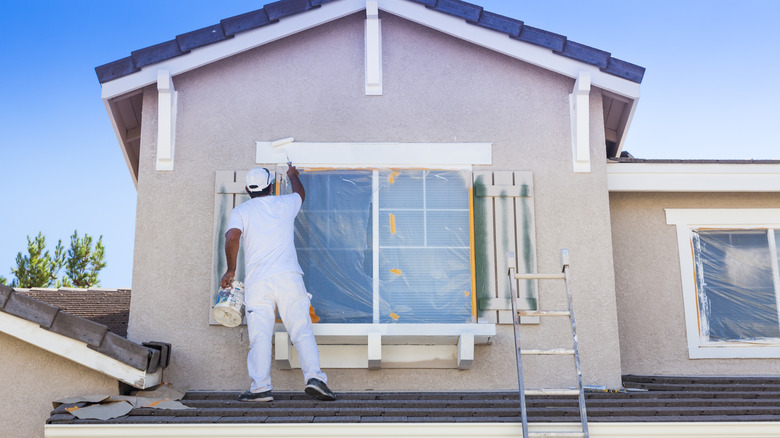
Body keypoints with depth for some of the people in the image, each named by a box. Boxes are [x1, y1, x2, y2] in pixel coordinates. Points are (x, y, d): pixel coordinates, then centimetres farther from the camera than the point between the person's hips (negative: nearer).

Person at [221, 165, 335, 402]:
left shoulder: (240, 211, 10)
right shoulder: (285, 204, 16)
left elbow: (232, 237, -8)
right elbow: (300, 192, 39)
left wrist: (230, 270, 2)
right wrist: (292, 175, 59)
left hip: (257, 281, 0)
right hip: (288, 276, 1)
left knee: (260, 335, -2)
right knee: (302, 330, -1)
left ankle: (261, 386, -8)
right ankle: (314, 376, -13)